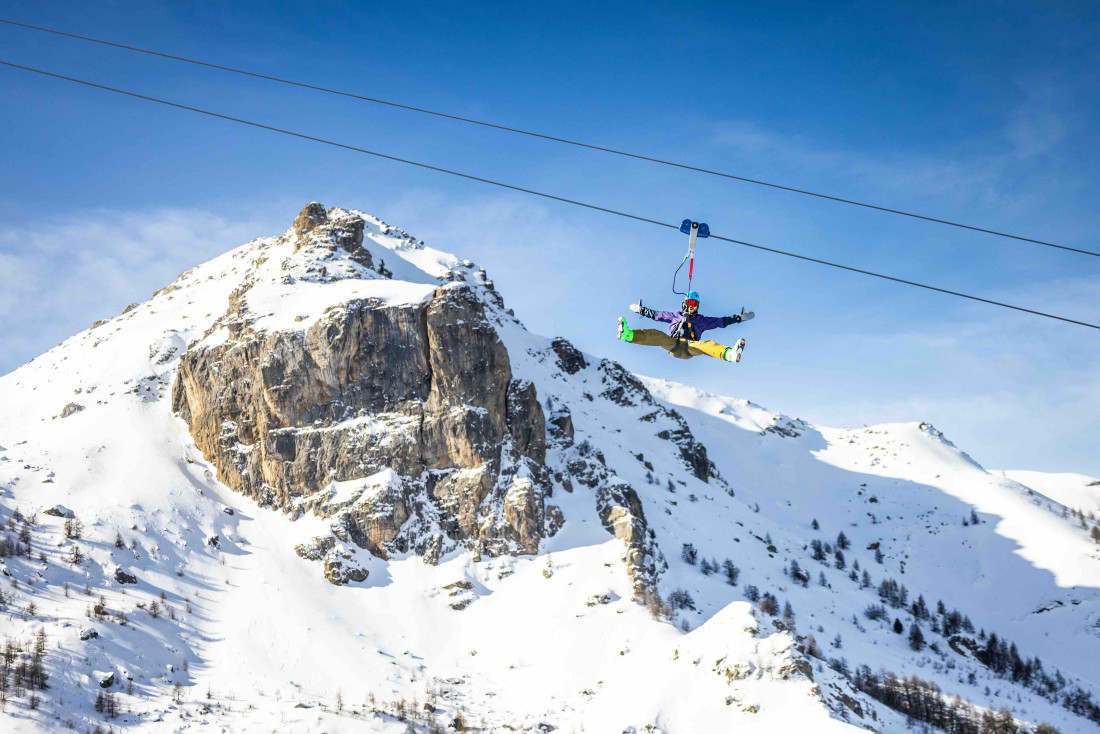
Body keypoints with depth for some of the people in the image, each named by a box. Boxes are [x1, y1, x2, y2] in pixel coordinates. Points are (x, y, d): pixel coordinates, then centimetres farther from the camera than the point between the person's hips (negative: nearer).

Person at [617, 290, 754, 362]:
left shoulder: (702, 320, 29)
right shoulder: (675, 316, 33)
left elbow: (722, 321, 25)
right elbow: (656, 315, 38)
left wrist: (739, 318, 17)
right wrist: (641, 310, 37)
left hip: (690, 347, -1)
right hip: (673, 345, 1)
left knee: (706, 345, -34)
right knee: (657, 336, -29)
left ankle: (730, 354, -66)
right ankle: (628, 335, -56)